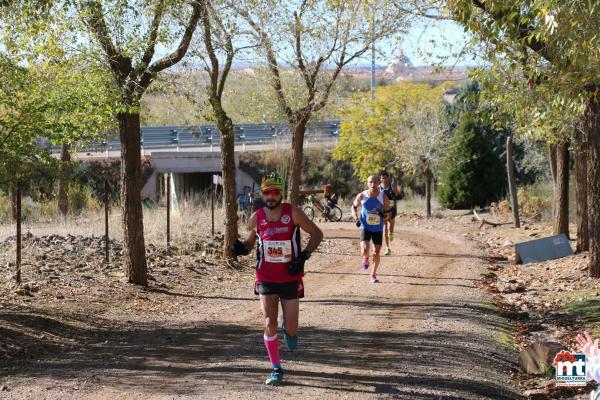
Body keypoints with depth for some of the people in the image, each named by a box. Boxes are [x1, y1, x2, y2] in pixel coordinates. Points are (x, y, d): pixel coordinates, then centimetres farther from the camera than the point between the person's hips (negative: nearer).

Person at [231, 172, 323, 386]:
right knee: (269, 324, -8)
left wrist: (304, 257, -13)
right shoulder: (256, 218, -4)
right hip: (266, 279, 1)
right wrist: (240, 248, -13)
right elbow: (249, 243, 11)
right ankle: (276, 369, 8)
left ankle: (289, 329, 40)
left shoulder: (294, 214, -10)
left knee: (291, 329, 1)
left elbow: (317, 234, -1)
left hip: (290, 279, -1)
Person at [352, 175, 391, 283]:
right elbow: (354, 207, 9)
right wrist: (356, 218, -7)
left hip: (378, 228, 1)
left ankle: (373, 275, 23)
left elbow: (388, 213, -1)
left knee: (377, 252, 3)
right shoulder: (362, 196, -9)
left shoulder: (383, 197, -9)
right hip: (365, 227, -1)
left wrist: (384, 215, -24)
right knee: (365, 249, -21)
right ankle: (365, 258, 17)